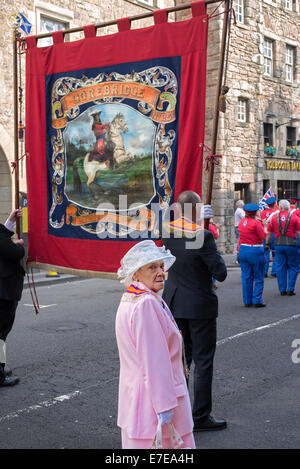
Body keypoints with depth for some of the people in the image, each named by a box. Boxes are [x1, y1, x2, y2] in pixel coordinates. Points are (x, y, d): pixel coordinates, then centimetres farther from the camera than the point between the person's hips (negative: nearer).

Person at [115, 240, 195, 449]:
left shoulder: (130, 300, 11)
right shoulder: (147, 304, -22)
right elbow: (154, 360, -25)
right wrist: (164, 405, -23)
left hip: (135, 391, 11)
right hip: (154, 395, -10)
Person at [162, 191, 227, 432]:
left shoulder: (167, 230, -3)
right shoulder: (202, 236, -23)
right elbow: (221, 274, -18)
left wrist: (200, 218, 18)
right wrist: (215, 255, 0)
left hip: (175, 302, 7)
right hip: (200, 305, -7)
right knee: (203, 362, 5)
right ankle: (201, 416, 13)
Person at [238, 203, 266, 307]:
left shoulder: (241, 222, 5)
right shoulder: (256, 223, -15)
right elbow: (263, 236, -11)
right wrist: (264, 226, 0)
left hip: (243, 251, 6)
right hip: (255, 251, -6)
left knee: (246, 277, 11)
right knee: (258, 278, 5)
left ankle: (247, 301, 15)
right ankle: (257, 301, 3)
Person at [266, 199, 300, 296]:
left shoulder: (274, 217, 6)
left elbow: (269, 233, 8)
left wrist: (267, 243, 17)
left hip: (278, 244, 2)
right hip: (291, 244, -2)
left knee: (280, 268, 8)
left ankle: (282, 290, 10)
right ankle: (290, 289, 4)